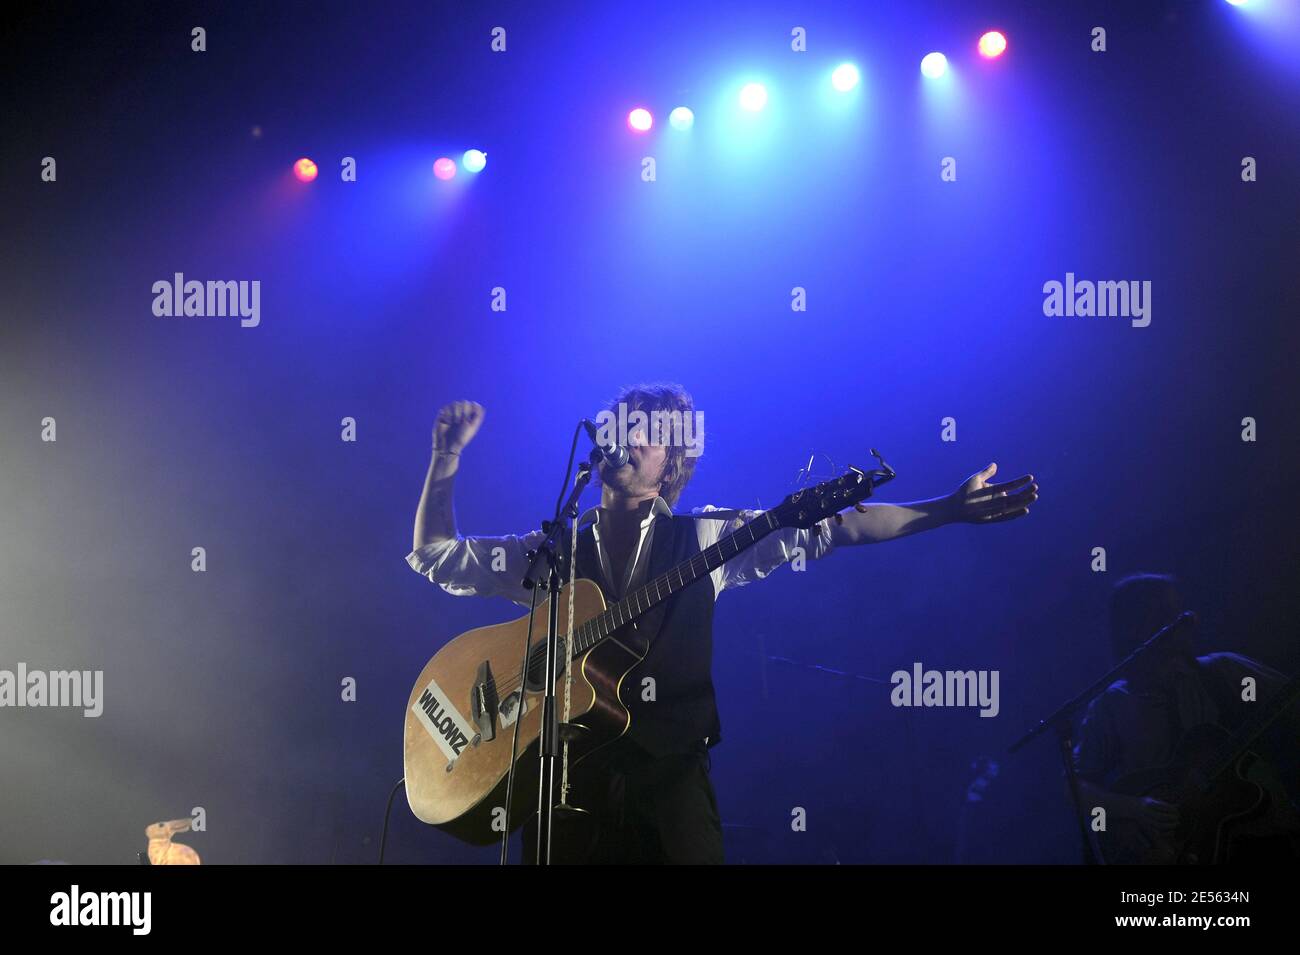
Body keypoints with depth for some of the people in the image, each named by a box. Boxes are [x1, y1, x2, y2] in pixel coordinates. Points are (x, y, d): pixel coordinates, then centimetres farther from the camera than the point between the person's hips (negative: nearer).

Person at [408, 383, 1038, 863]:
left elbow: (824, 528, 1)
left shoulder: (704, 542, 8)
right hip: (566, 774, 1)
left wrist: (947, 510, -6)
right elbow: (434, 555, 16)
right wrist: (447, 457, 4)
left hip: (668, 773, -1)